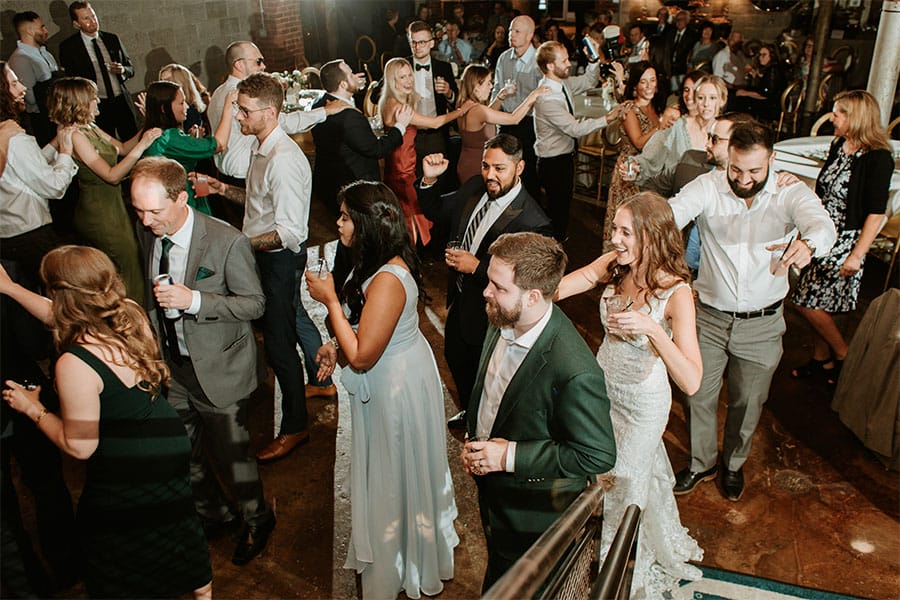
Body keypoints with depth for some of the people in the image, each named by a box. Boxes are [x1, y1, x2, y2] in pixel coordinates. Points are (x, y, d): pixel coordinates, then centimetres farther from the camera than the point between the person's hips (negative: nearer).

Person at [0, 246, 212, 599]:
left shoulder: (75, 365, -30)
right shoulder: (132, 315, -9)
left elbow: (80, 447, -19)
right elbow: (64, 317, 11)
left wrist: (33, 409, -5)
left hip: (127, 473, -7)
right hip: (171, 447, 7)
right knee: (177, 518, 31)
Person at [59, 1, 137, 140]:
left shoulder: (112, 39, 11)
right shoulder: (68, 46, 0)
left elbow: (130, 69, 17)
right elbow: (69, 78, 2)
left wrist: (122, 70, -7)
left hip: (122, 102, 3)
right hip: (97, 107, -3)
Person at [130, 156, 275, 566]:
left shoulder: (227, 242, -24)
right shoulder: (147, 234, -4)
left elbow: (255, 304, -17)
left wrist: (194, 300, -30)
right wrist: (153, 345, 15)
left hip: (218, 368, -6)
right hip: (172, 366, 6)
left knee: (228, 453, 8)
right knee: (186, 454, 20)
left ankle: (256, 520, 36)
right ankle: (213, 516, 46)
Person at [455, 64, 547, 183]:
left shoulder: (465, 106, 3)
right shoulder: (477, 110, -25)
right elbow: (514, 118, -21)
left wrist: (501, 96, 15)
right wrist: (534, 95, -14)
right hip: (476, 171, -10)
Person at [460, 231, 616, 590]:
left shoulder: (576, 372, -37)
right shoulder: (502, 323, -12)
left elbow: (599, 455, -27)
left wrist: (510, 456, -28)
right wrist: (473, 441, -3)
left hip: (533, 517, -7)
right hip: (491, 492, 7)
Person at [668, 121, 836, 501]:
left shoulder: (792, 194, -13)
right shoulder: (707, 187, -13)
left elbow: (822, 224, -31)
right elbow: (673, 213, -30)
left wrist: (808, 243, -57)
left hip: (762, 324, 0)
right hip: (710, 316, 0)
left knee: (747, 402, 16)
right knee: (698, 395, 12)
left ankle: (734, 464, 45)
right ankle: (702, 463, 39)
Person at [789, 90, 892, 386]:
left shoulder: (878, 158, -16)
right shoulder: (838, 146, 6)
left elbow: (876, 213, -17)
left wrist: (857, 254, -18)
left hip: (845, 242, -7)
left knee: (807, 302, -6)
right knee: (817, 304, 13)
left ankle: (843, 356, 15)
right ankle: (821, 360, 30)